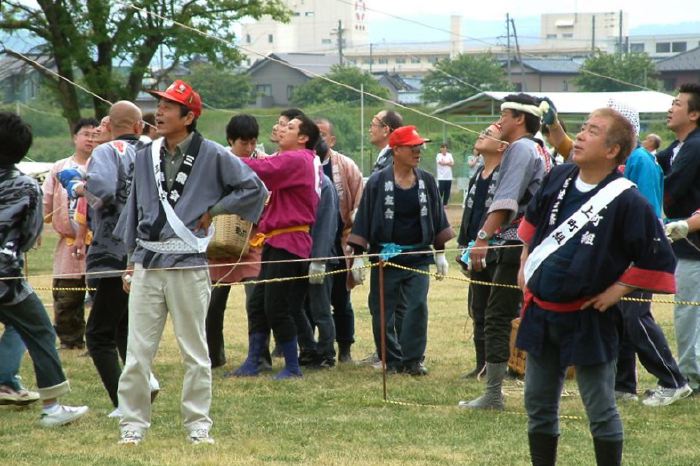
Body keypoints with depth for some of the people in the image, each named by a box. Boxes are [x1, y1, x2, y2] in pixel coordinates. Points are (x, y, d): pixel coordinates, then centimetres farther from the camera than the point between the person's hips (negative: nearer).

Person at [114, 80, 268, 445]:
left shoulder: (212, 155, -3)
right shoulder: (145, 157, 11)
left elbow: (254, 189, -2)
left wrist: (212, 212, -3)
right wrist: (131, 259, 14)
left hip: (188, 266, -4)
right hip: (146, 264, 4)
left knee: (194, 351, 5)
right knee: (137, 350, 1)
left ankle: (198, 425, 12)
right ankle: (133, 424, 6)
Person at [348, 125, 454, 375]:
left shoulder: (427, 181, 5)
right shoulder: (378, 182, -4)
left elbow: (437, 218, 13)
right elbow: (363, 219, -2)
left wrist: (440, 253, 12)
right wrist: (358, 256, -5)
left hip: (418, 257, 2)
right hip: (385, 257, -1)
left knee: (418, 306, -10)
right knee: (382, 311, 1)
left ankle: (413, 359, -2)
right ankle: (392, 360, 13)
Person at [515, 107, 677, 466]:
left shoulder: (626, 201, -18)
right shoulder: (559, 178, 1)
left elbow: (659, 261, -13)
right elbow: (532, 220, 21)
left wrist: (615, 292, -12)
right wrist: (525, 266, 16)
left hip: (588, 320, -6)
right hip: (541, 312, 6)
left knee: (600, 409, 2)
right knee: (538, 403, 13)